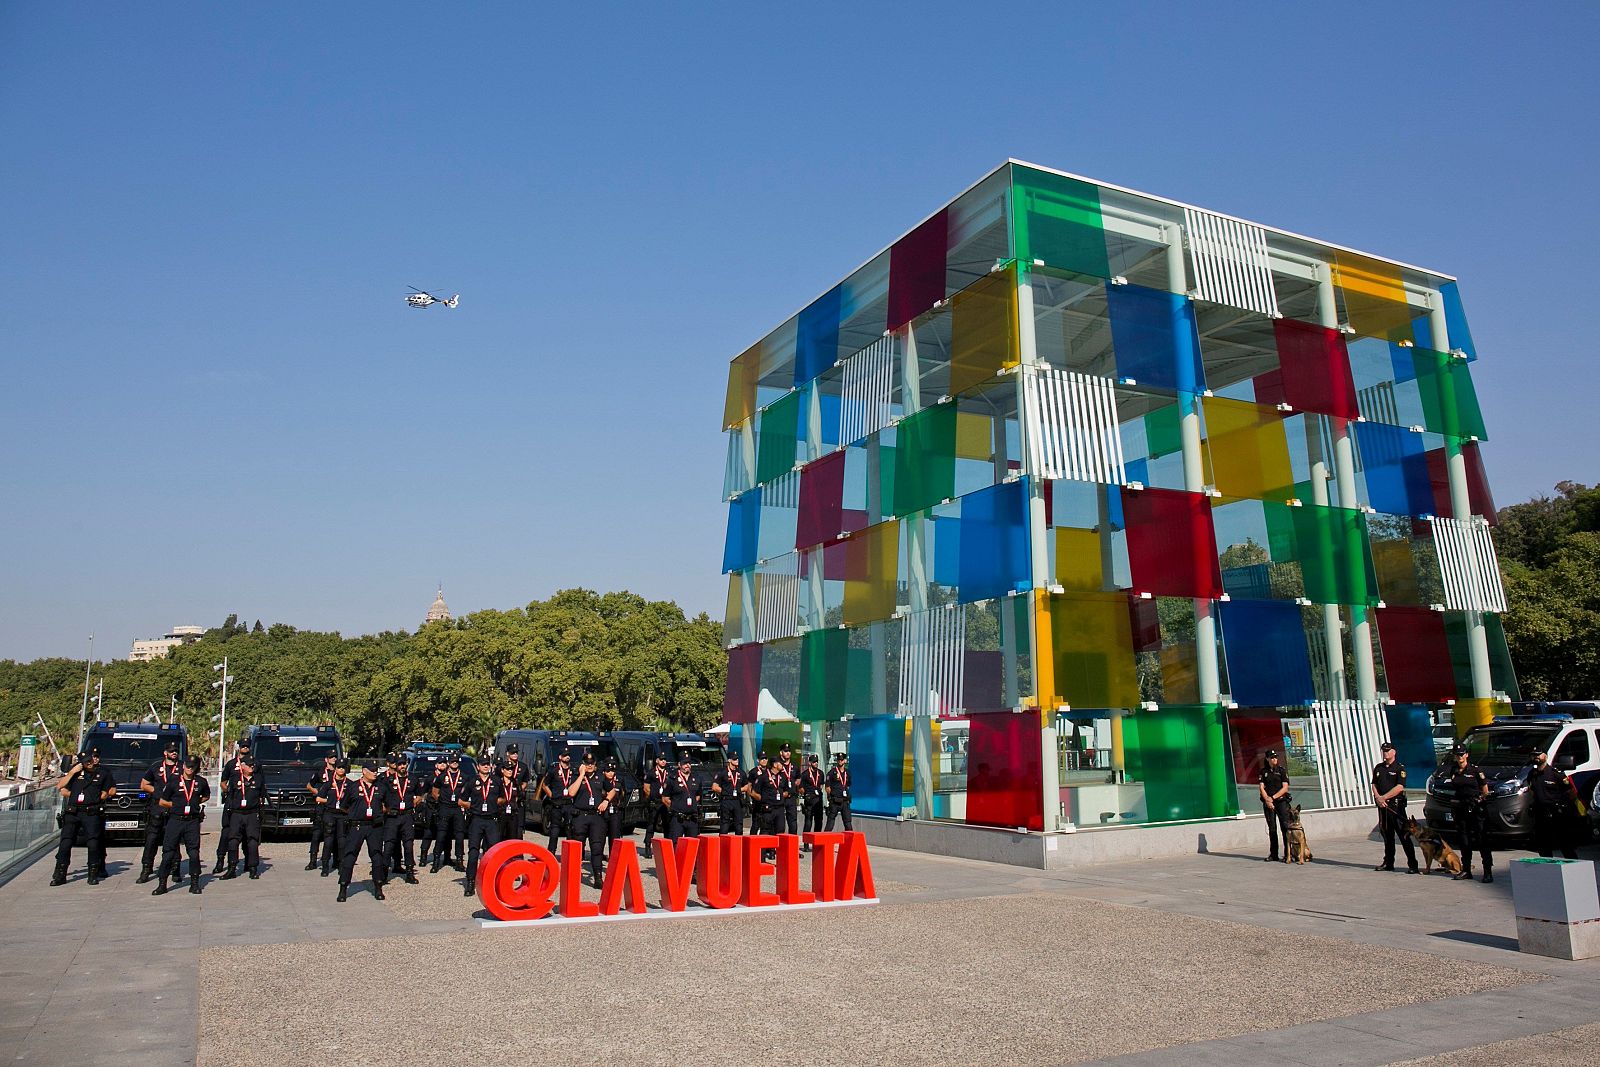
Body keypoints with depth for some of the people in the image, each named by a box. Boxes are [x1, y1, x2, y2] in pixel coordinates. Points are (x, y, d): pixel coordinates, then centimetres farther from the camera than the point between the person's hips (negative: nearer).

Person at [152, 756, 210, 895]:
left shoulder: (201, 782, 7)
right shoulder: (173, 782, 2)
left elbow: (206, 796, 25)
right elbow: (162, 802, 8)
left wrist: (196, 803, 11)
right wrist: (177, 805, 2)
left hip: (193, 821, 1)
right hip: (175, 820, -1)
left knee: (194, 853, 1)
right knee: (168, 853, -1)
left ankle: (194, 883, 9)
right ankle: (162, 884, 8)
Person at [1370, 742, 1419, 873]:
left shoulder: (1400, 768, -4)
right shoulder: (1378, 768, 14)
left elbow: (1400, 787, -13)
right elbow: (1374, 784, 12)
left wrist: (1384, 797, -14)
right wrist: (1378, 798, -6)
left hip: (1396, 805, -6)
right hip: (1382, 805, 6)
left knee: (1404, 835, -7)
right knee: (1387, 835, 11)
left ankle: (1412, 864, -4)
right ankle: (1388, 863, 17)